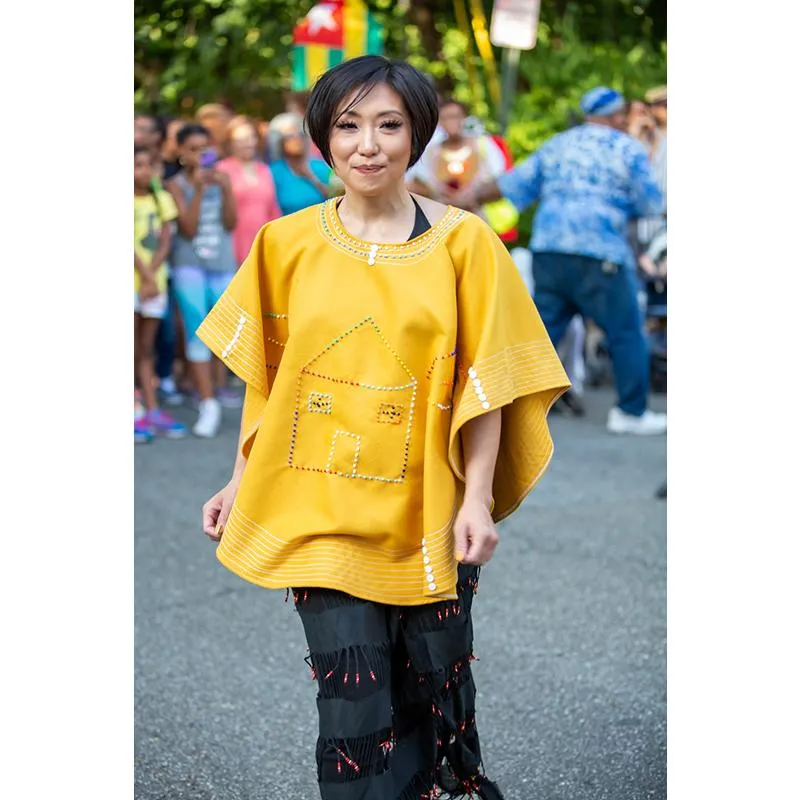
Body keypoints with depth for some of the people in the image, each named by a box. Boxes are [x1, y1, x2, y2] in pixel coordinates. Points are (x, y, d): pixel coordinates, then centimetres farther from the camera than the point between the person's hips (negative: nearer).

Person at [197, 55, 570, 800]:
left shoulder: (463, 242, -3)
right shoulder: (286, 244, 2)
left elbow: (485, 379, -3)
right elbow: (263, 376, 8)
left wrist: (478, 496, -8)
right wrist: (242, 480, 7)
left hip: (428, 510, 0)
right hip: (320, 509, 0)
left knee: (436, 687, 10)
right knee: (353, 698, -5)